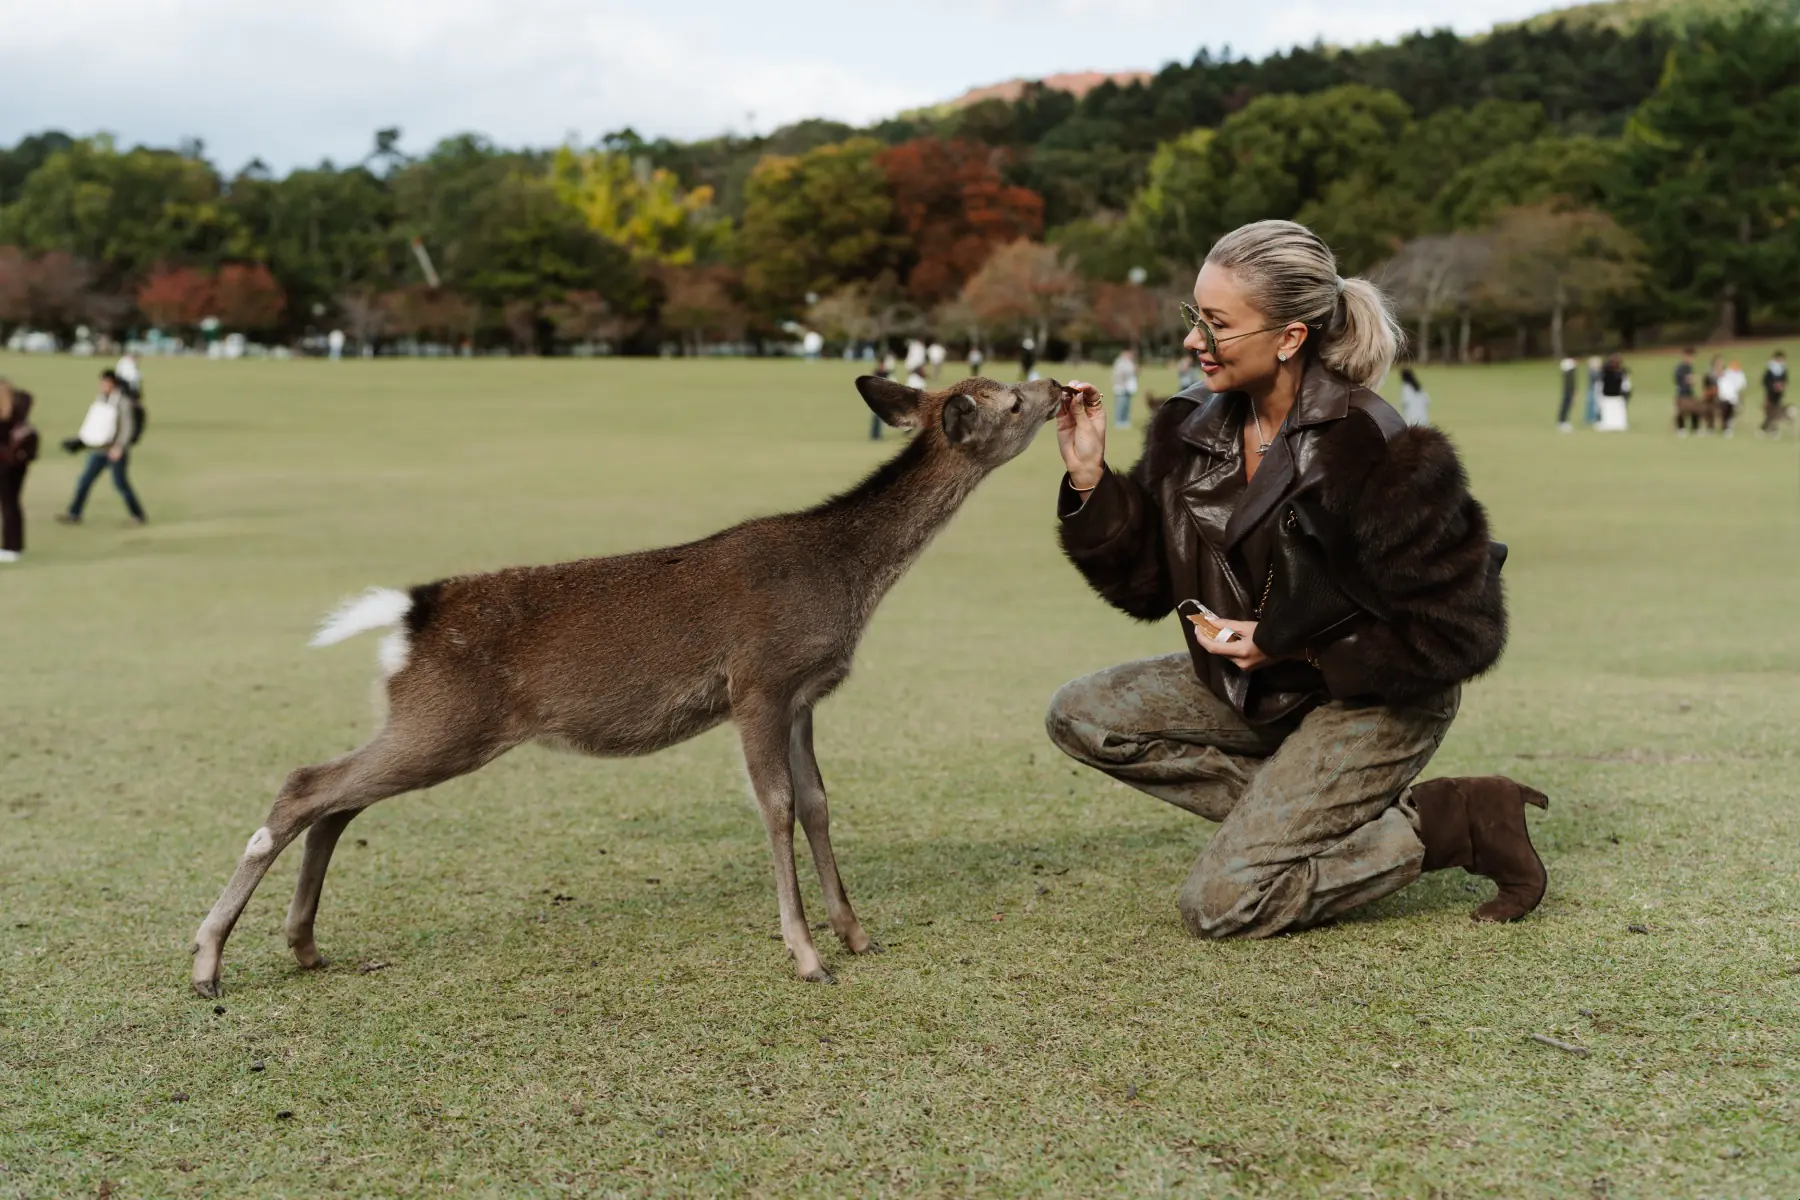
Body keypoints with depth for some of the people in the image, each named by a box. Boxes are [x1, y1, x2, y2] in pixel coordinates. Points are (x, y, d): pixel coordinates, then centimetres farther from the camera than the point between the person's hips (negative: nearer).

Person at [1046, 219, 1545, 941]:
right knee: (1081, 717, -3)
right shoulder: (1196, 433, -5)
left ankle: (1455, 823, 1)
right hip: (1255, 684, 8)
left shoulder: (1375, 456, -27)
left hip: (1374, 702, -8)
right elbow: (1144, 584, 0)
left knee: (1219, 905, -14)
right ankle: (1296, 811, 0)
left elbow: (1460, 633, -22)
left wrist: (1294, 647, -24)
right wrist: (1089, 480, -14)